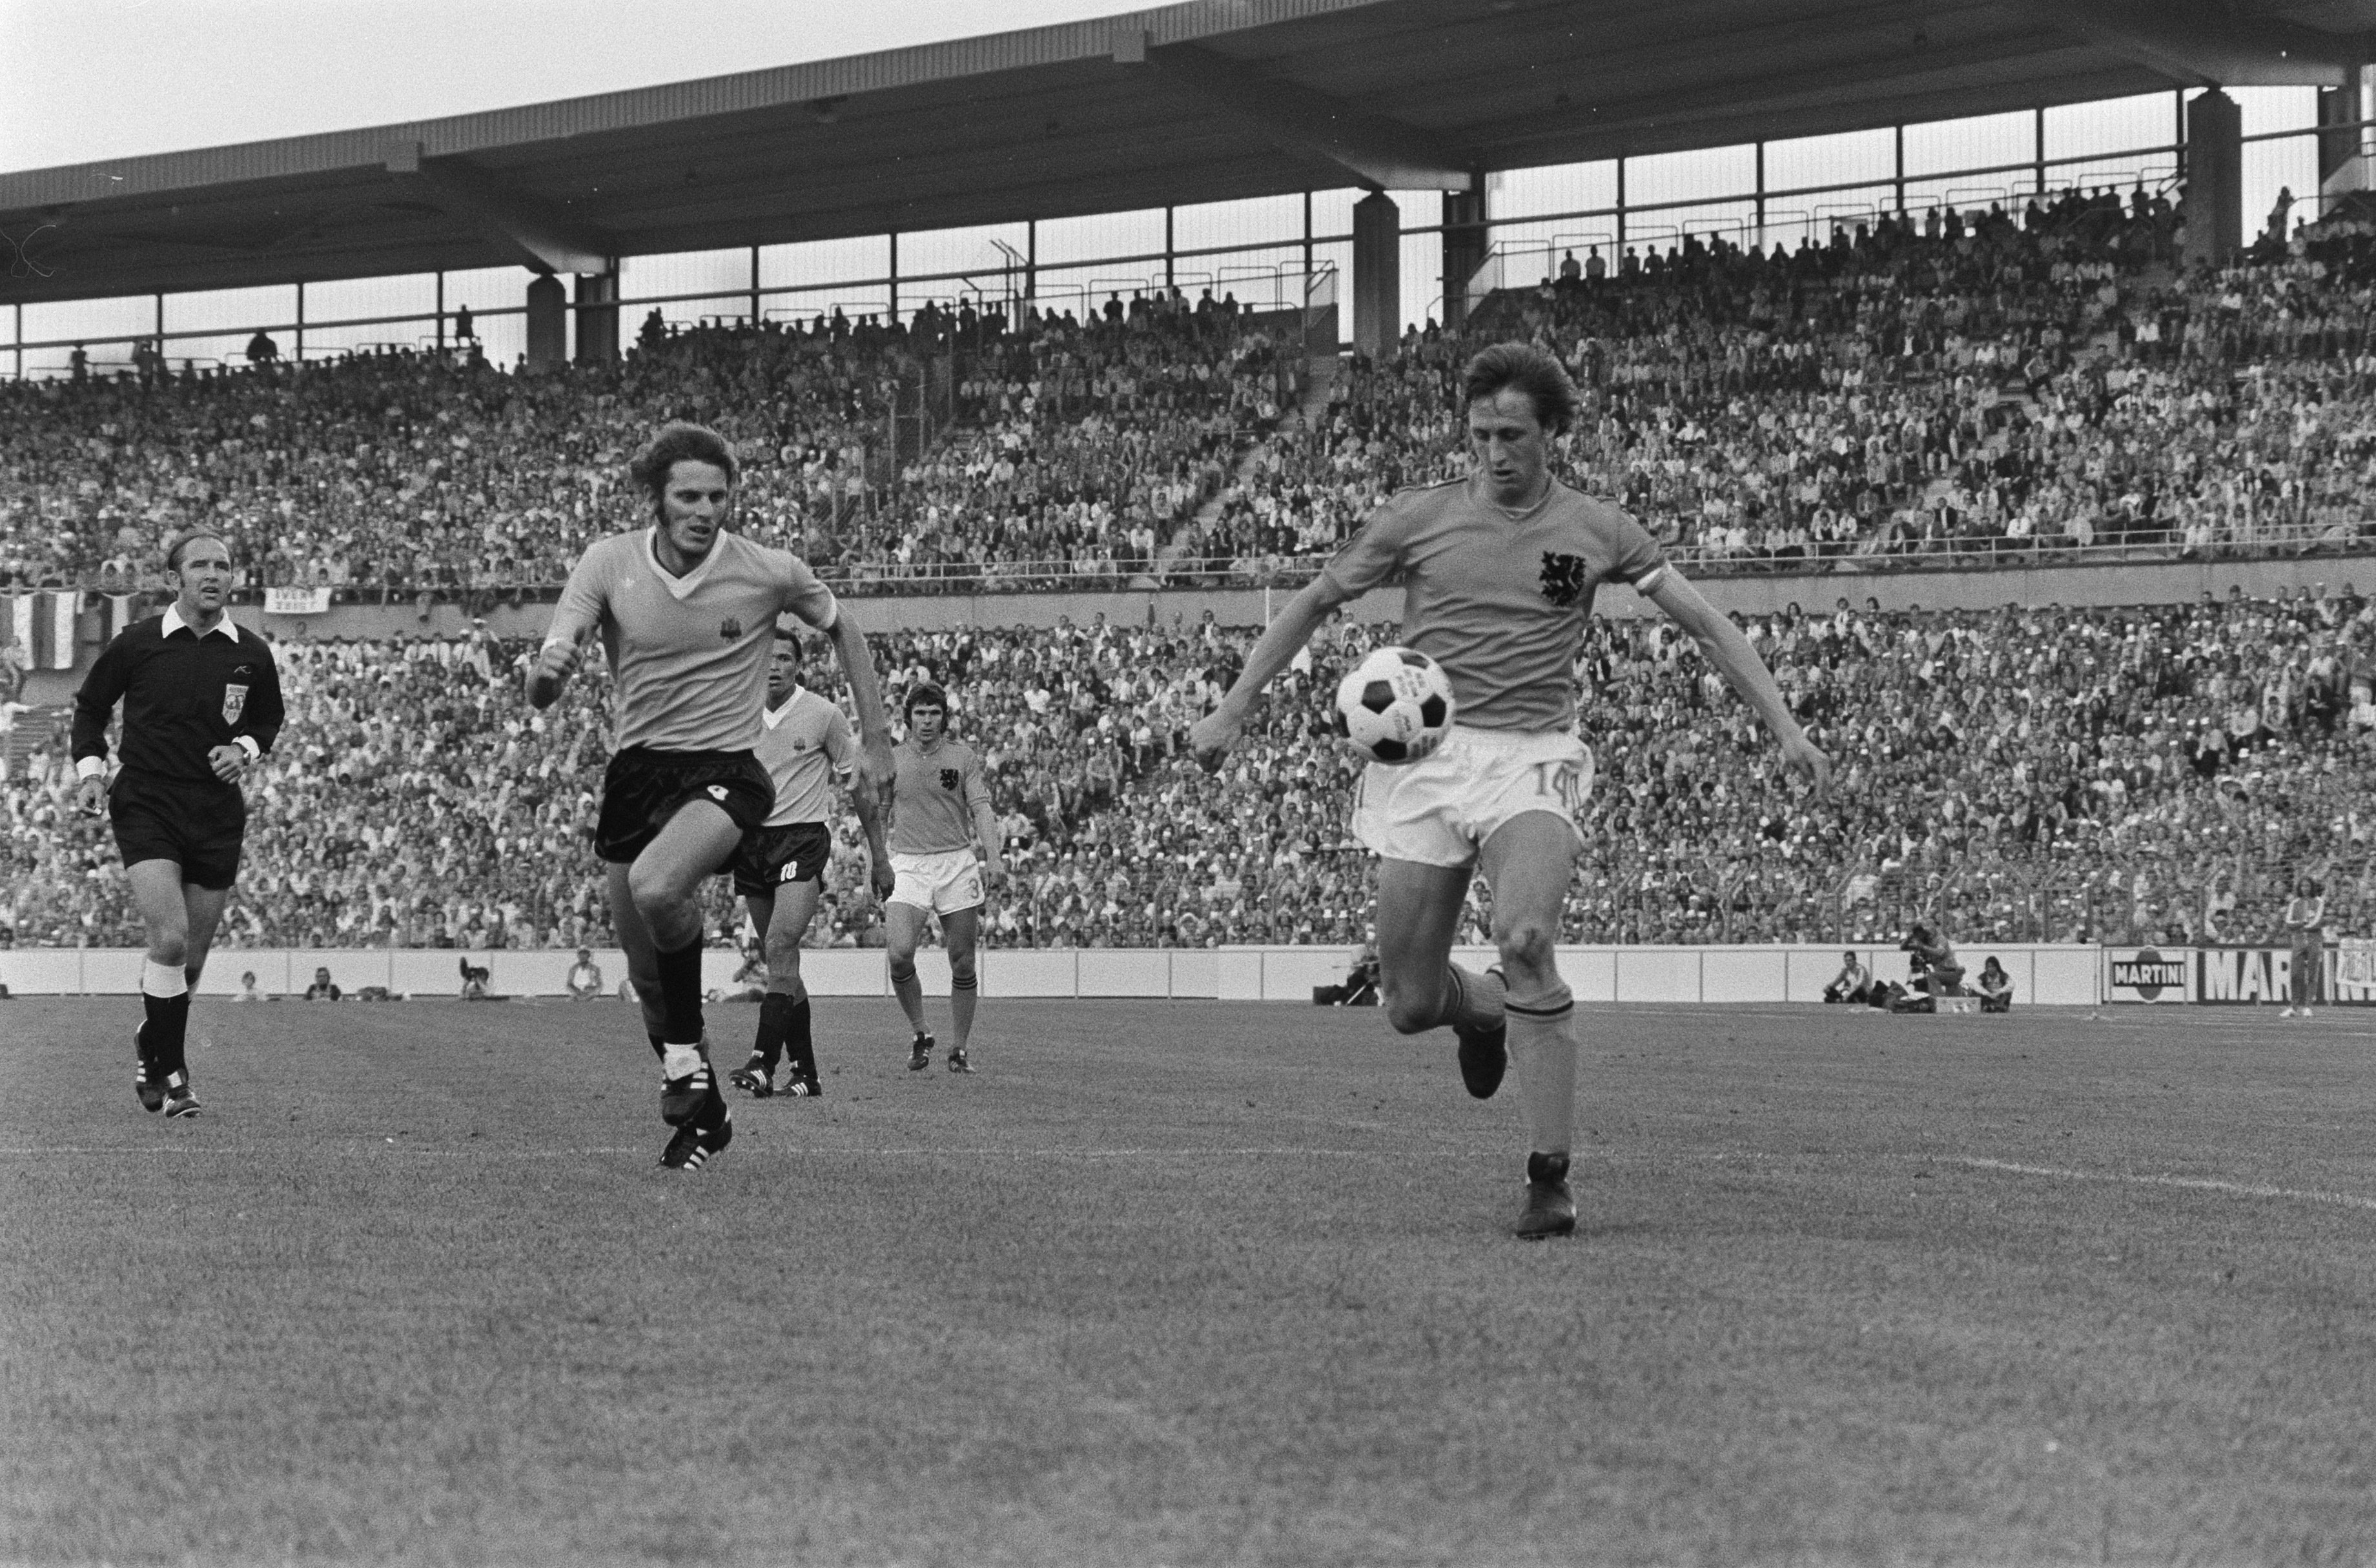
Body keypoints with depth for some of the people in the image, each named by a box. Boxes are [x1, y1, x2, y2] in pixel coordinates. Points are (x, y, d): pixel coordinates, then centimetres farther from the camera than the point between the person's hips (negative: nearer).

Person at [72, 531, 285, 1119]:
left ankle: (152, 1047, 35)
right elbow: (90, 705, 11)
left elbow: (268, 719, 18)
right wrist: (91, 767, -2)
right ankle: (169, 1071, -6)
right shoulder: (136, 644, -4)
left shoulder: (251, 655, 1)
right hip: (145, 806, -3)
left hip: (217, 814, 3)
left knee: (190, 956, 9)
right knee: (170, 938, -19)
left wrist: (245, 750, -2)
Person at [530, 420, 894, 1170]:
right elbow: (543, 687, -12)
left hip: (724, 770, -4)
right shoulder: (609, 562, -6)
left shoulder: (772, 573, -8)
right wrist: (549, 670, -37)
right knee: (648, 975, 8)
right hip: (636, 770, 4)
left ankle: (687, 1058, -14)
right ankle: (701, 1111, 31)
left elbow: (842, 631, 12)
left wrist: (876, 738, 9)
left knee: (656, 886, -34)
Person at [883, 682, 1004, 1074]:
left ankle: (959, 1048, 14)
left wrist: (993, 858, -17)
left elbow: (982, 809, -3)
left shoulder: (963, 757, 4)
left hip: (957, 863, 0)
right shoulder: (892, 760, 7)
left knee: (963, 963, 0)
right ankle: (919, 1034, 0)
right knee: (899, 952, -19)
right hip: (908, 864, 0)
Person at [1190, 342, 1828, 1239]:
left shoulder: (1594, 531, 5)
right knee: (1410, 1008, 0)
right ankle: (1483, 1012, 40)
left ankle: (1550, 1178, -22)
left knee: (1524, 943, -29)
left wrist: (1785, 728, 3)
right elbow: (1317, 603, 15)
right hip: (1422, 760, 2)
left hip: (1532, 760, -2)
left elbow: (1704, 623, 9)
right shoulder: (1418, 519, 5)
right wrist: (1235, 706, 9)